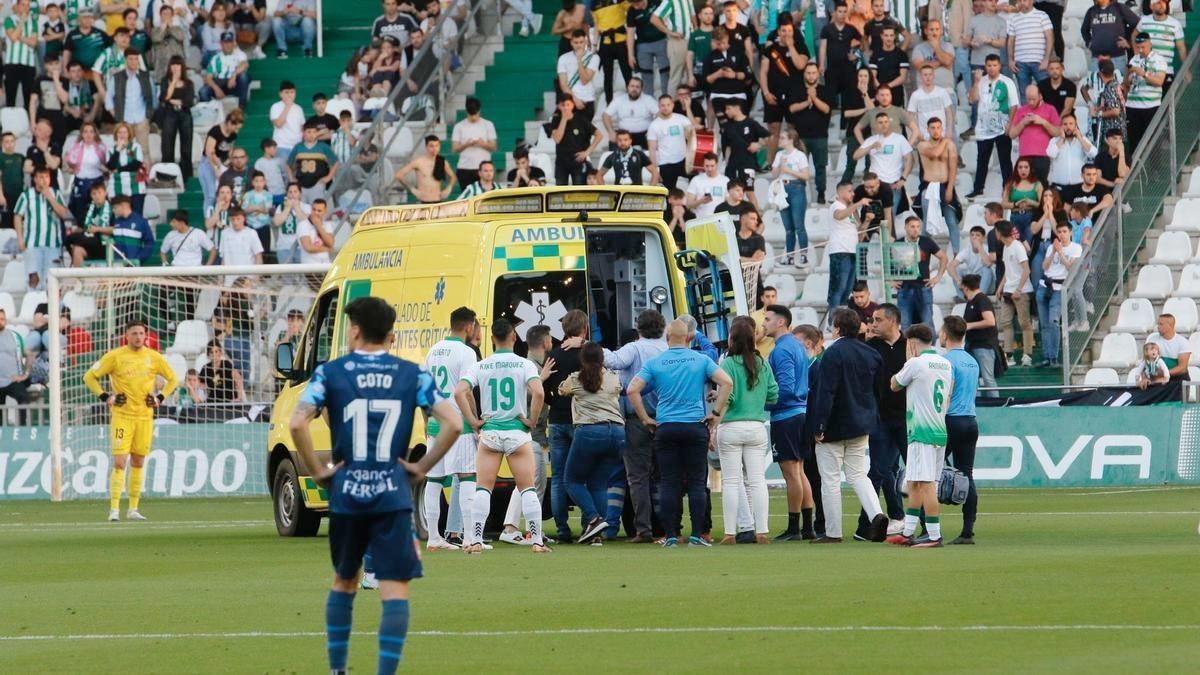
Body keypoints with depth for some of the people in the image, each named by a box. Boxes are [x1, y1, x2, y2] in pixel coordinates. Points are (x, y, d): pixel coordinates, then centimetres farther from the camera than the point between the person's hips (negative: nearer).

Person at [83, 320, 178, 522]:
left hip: (145, 415, 4)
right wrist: (105, 397, -6)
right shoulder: (115, 356, -3)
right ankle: (114, 509, -10)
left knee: (138, 463, 8)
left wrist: (160, 398, 5)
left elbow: (172, 379, 19)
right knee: (119, 463, -11)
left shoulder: (153, 357, 6)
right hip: (122, 415, -4)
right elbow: (89, 376, 4)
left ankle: (133, 509, 15)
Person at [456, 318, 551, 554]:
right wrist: (531, 420, -5)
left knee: (482, 489, 5)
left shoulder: (480, 366, 2)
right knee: (528, 489, 5)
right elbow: (538, 393, -18)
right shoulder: (524, 365, -3)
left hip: (489, 430, 1)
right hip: (517, 432, -1)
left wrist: (473, 421, -2)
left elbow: (459, 393, -10)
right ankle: (537, 541, 1)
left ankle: (475, 540, -2)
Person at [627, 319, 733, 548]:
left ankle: (670, 535, -1)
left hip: (666, 427, 0)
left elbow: (632, 389, -6)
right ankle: (696, 535, -3)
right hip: (696, 427, 0)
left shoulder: (654, 363, 2)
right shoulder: (701, 360, 2)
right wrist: (716, 413, -1)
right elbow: (726, 382, -7)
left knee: (669, 484, 3)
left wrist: (645, 418, 2)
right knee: (696, 483, 2)